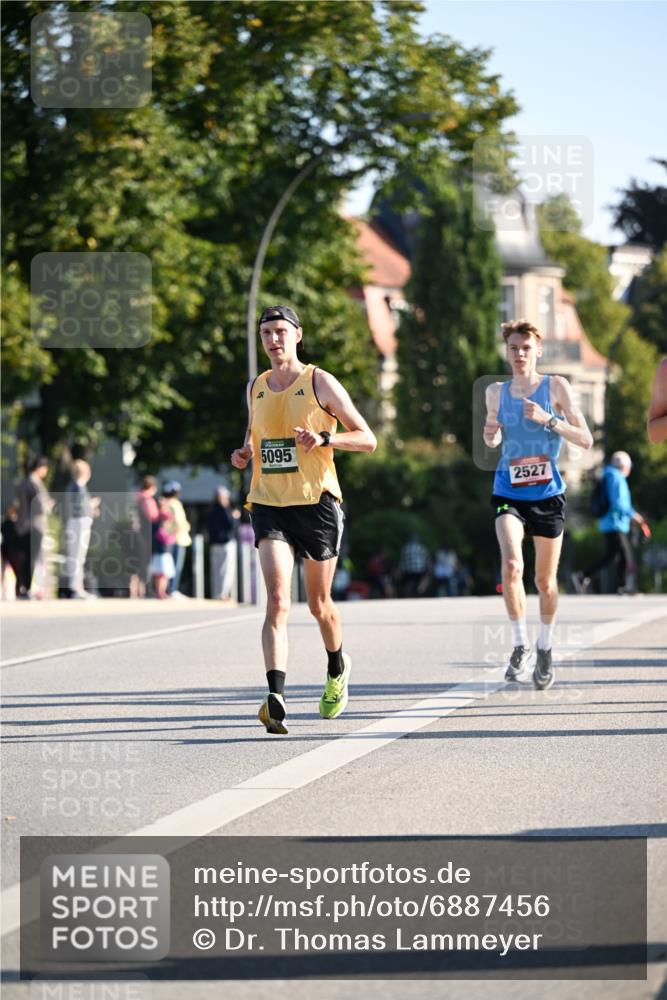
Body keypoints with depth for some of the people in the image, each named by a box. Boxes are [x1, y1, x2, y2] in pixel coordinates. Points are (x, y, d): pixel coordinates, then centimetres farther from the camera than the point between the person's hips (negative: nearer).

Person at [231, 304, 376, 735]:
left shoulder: (320, 383, -2)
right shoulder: (256, 388, 11)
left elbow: (368, 439, -2)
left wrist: (324, 438, -19)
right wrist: (245, 454, 4)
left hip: (317, 503, -2)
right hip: (270, 506, 2)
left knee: (319, 605, 11)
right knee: (277, 599, -16)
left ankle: (337, 669, 42)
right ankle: (276, 696, -28)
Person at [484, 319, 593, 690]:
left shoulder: (555, 387, -4)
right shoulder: (496, 392, 4)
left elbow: (586, 440, -6)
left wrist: (548, 420, -19)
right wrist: (489, 435, -3)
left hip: (547, 494, -1)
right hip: (509, 494, 1)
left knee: (546, 580, 9)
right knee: (511, 564, -24)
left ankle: (545, 650, 31)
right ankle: (520, 645, -10)